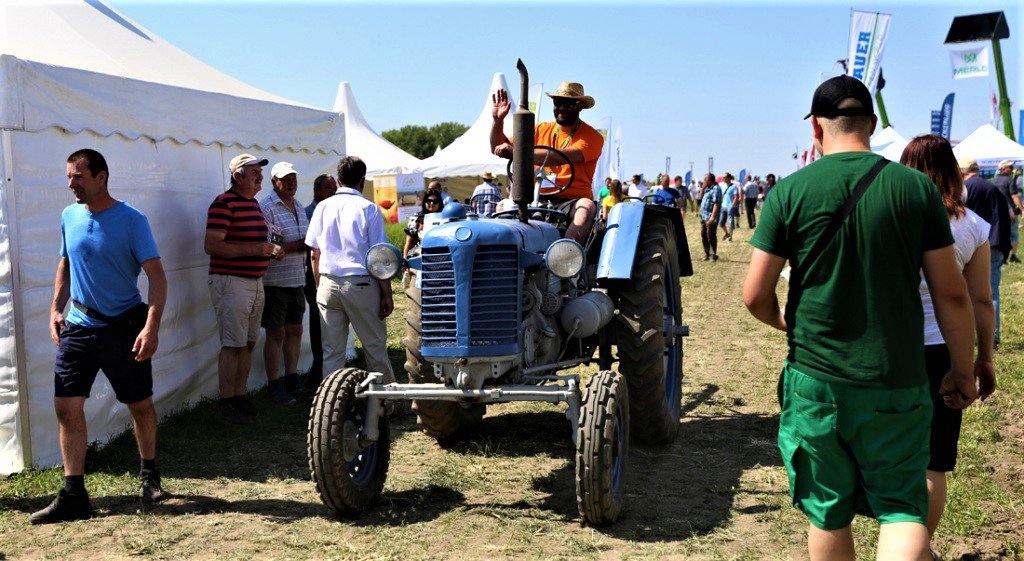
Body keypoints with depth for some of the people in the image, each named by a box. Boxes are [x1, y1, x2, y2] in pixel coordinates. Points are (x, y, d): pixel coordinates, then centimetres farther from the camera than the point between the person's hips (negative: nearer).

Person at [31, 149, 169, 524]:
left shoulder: (131, 220, -11)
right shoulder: (69, 216, 5)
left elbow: (156, 275, -14)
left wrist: (152, 327, -24)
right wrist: (56, 309, 7)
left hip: (125, 325, -4)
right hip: (79, 325, 4)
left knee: (140, 406, 8)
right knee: (67, 408, -3)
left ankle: (149, 475, 30)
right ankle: (73, 496, 5)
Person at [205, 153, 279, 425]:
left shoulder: (254, 204, 15)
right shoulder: (223, 203, -13)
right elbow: (211, 245, -20)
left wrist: (271, 249, 8)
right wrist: (253, 250, -23)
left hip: (256, 281, 9)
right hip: (231, 282, -9)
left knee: (248, 343, 12)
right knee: (233, 345, -6)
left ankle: (240, 397, 20)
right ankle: (227, 404, 2)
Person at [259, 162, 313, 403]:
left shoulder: (299, 207, 15)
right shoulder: (265, 207, -11)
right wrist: (298, 245, -16)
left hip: (298, 280, 7)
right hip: (275, 281, -7)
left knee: (295, 330, 12)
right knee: (276, 333, -1)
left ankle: (292, 381, 22)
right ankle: (274, 386, 7)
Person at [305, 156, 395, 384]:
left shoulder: (323, 208, 6)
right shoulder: (368, 209, -5)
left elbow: (315, 254, 9)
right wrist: (387, 295, -3)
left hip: (328, 284, 4)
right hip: (362, 284, -3)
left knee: (331, 351, 8)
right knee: (375, 346, 9)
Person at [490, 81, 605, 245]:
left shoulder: (592, 137, 0)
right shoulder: (541, 130, 16)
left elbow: (562, 157, -19)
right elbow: (498, 149, 19)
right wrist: (497, 120, 1)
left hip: (571, 202, -4)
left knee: (587, 207, -36)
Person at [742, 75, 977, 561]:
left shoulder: (790, 191, -6)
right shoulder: (916, 187, -2)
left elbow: (755, 296, -5)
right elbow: (951, 292, 0)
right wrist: (962, 371, 12)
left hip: (816, 383, 0)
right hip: (898, 384, 1)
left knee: (828, 513, 15)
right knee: (903, 507, 11)